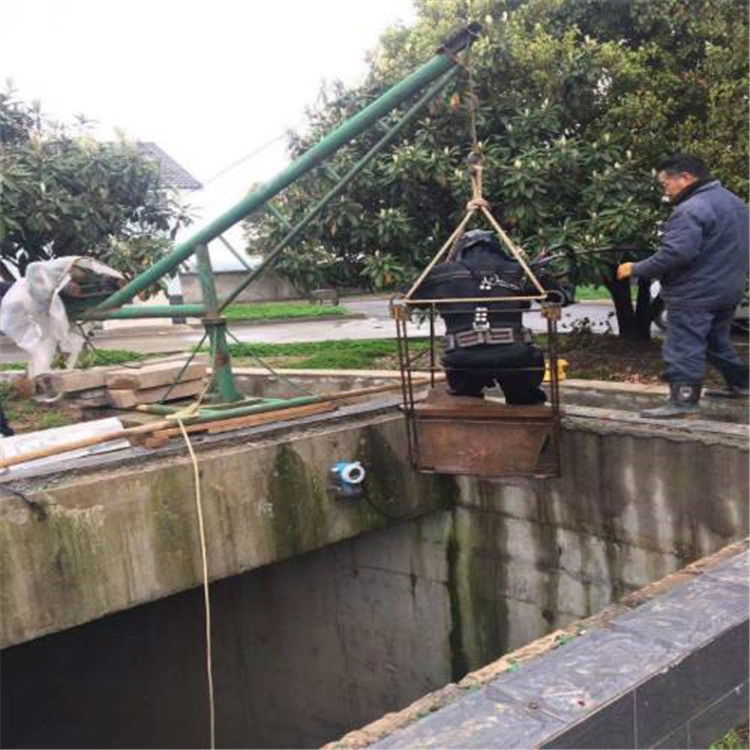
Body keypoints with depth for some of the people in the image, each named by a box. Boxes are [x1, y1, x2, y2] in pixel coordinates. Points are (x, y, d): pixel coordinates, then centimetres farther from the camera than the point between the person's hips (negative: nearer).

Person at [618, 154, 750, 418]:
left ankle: (683, 399, -5)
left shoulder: (692, 209, -21)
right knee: (717, 342, 23)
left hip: (694, 295, -10)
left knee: (684, 347, -5)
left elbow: (675, 253, -28)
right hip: (728, 290, 10)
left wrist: (636, 269, -18)